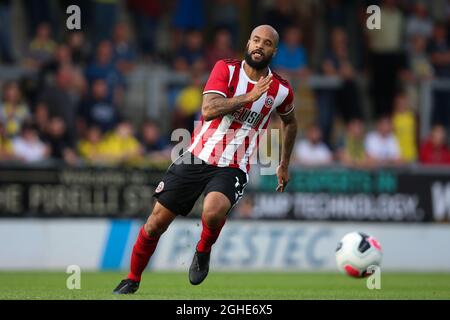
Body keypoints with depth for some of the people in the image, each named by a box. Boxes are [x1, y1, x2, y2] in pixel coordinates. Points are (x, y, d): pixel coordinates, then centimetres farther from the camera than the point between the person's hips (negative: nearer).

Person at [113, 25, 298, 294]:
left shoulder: (281, 90, 0)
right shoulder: (226, 69, -5)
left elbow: (290, 121, 23)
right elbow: (209, 110, -20)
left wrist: (284, 165, 26)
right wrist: (249, 96, -25)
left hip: (232, 169, -1)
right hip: (197, 158, 1)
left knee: (214, 212, -33)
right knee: (157, 222, 1)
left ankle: (203, 251, 0)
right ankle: (132, 280, 23)